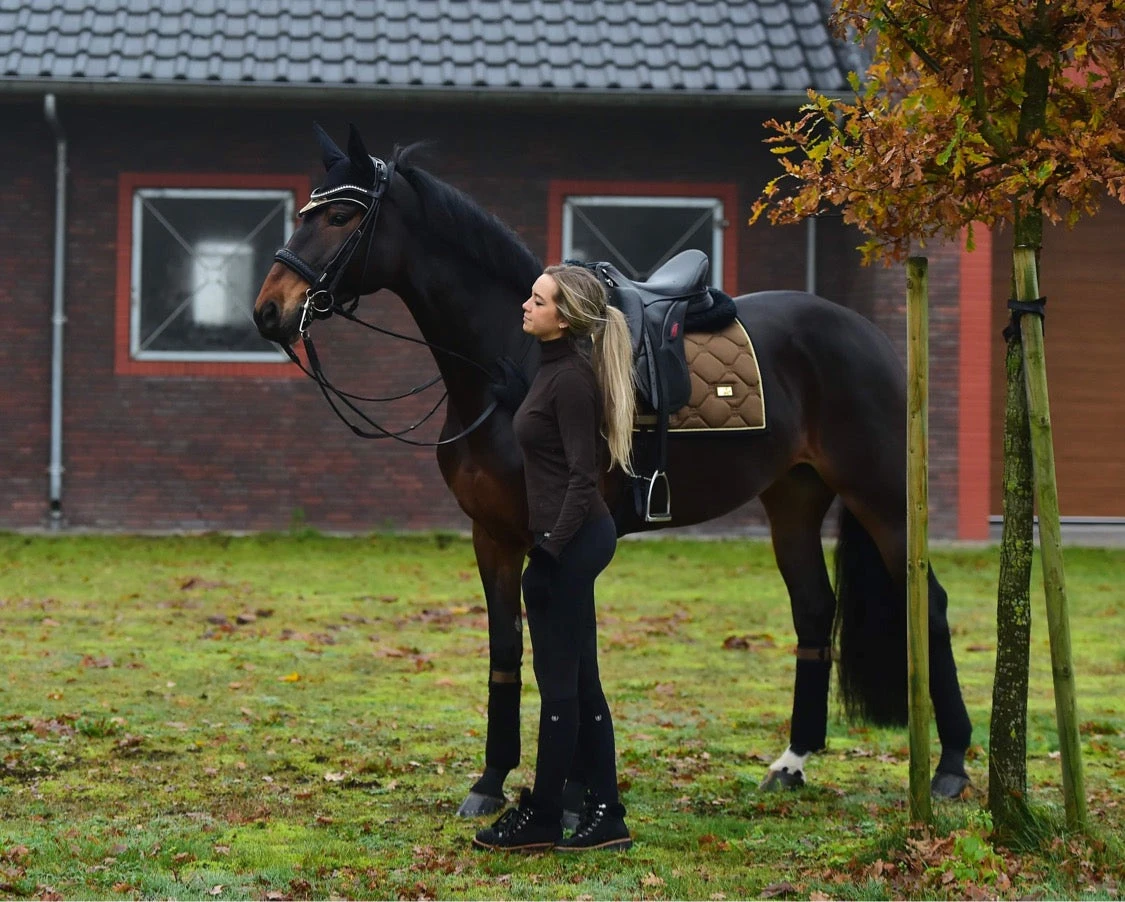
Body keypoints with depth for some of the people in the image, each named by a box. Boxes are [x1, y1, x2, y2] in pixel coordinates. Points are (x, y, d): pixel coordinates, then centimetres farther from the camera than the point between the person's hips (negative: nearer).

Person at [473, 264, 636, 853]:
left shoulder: (572, 377, -16)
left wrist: (549, 549, -22)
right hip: (568, 538, 10)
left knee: (560, 683, -1)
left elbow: (582, 475, -20)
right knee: (579, 681, 11)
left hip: (570, 541, -10)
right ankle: (604, 818, 13)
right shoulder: (555, 366, 13)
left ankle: (539, 820, 7)